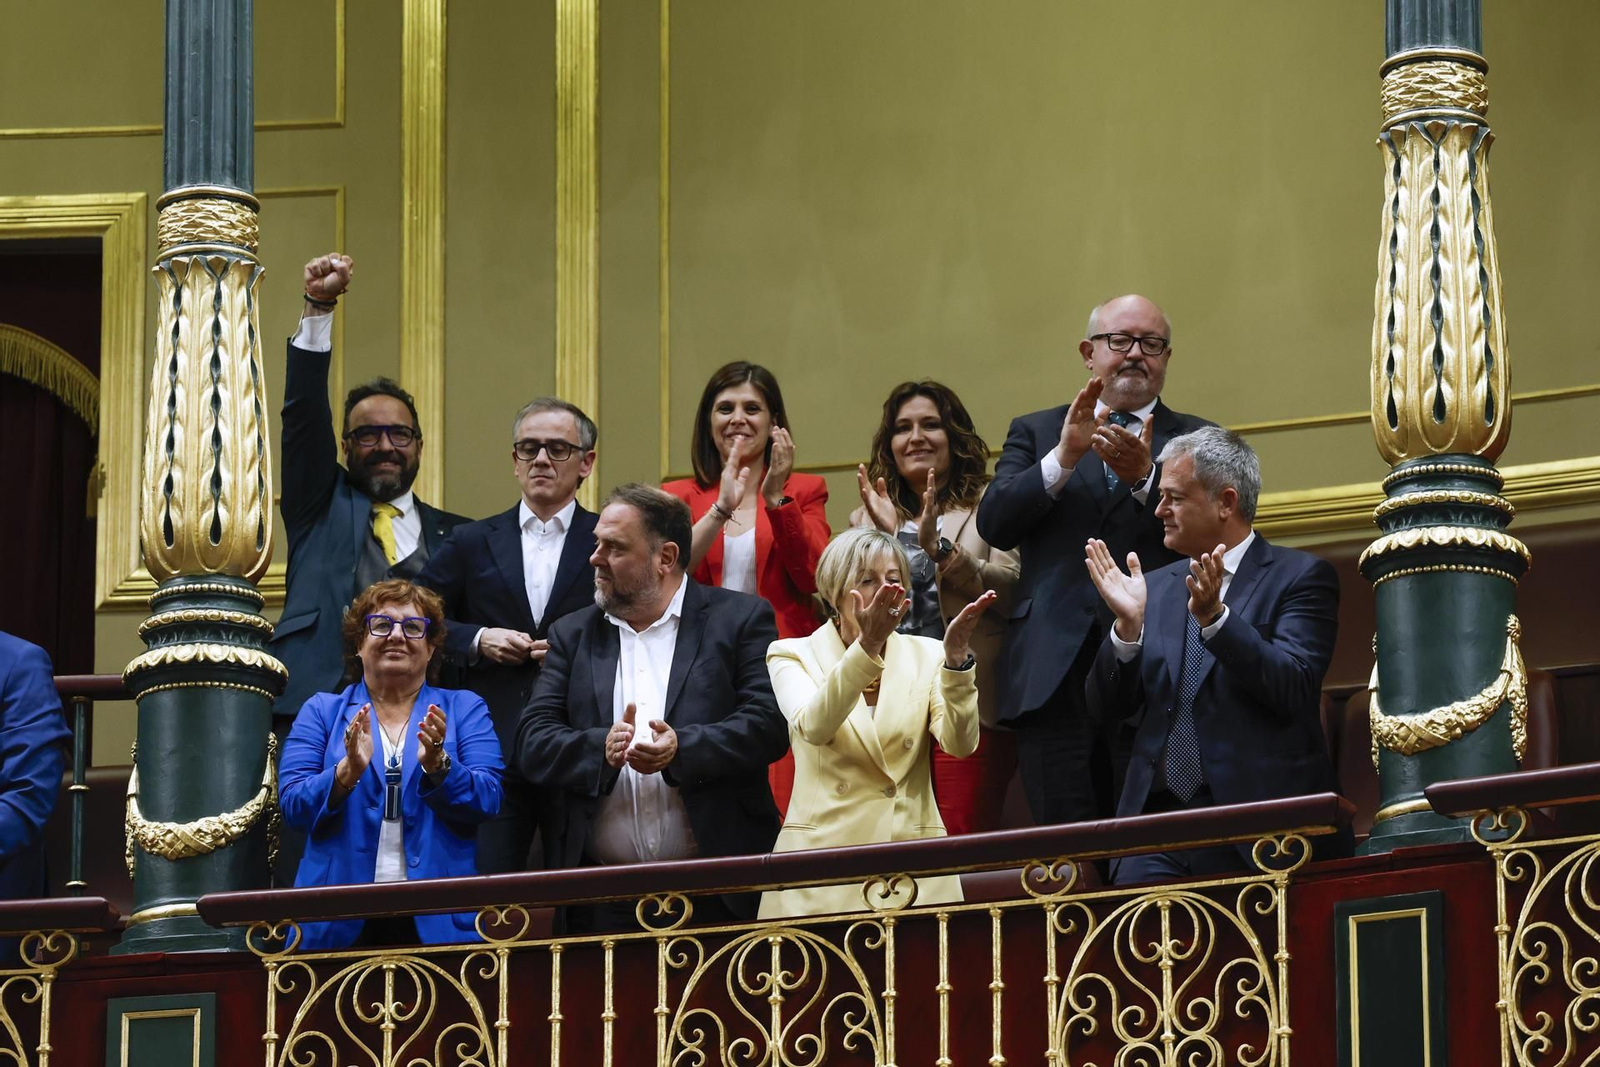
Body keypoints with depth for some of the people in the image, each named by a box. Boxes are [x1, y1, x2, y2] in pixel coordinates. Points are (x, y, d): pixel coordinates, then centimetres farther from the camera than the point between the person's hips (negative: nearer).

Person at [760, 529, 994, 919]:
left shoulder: (927, 655, 8)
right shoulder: (793, 655, 3)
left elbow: (960, 743, -9)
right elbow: (813, 728, -18)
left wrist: (956, 658, -24)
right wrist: (865, 648, -30)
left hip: (914, 864, 1)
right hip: (823, 862, -1)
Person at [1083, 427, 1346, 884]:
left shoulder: (1300, 577, 2)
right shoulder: (1157, 587, 17)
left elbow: (1295, 691, -11)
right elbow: (1107, 705, 12)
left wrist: (1215, 618, -21)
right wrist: (1129, 624, -4)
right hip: (1160, 821, 4)